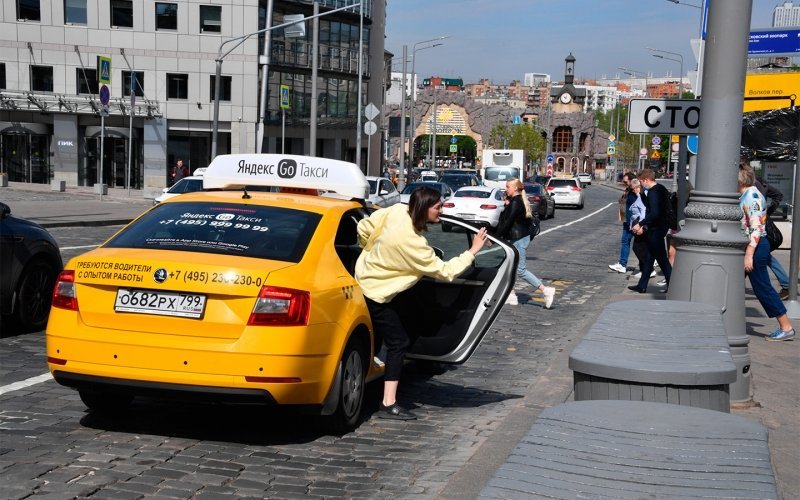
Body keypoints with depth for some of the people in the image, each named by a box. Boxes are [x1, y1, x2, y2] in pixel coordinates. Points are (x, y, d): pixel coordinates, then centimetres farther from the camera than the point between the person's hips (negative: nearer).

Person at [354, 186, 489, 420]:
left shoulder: (397, 210, -11)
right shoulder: (412, 243, -31)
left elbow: (364, 227, 0)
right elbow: (445, 271, -23)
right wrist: (472, 251, -15)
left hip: (365, 272, 9)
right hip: (374, 292, -9)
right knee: (398, 342, -4)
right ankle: (388, 404, -5)